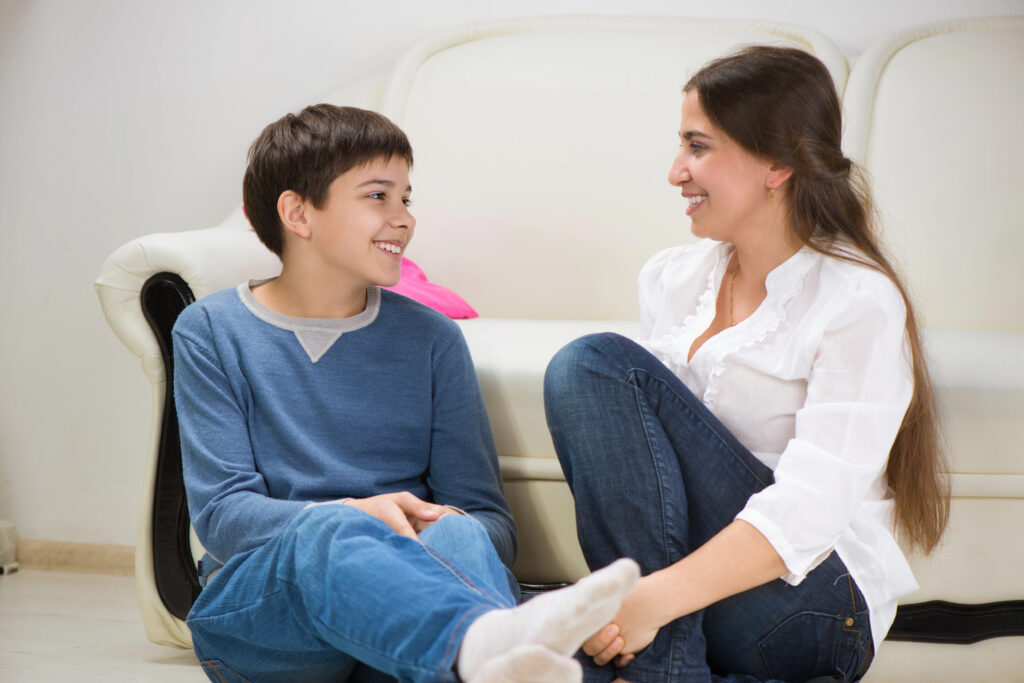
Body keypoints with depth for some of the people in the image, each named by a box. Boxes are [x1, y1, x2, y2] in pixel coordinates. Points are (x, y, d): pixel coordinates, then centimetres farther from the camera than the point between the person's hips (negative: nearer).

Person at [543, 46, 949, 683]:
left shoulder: (859, 303, -9)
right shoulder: (671, 277, 12)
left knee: (596, 364, -20)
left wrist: (654, 600, -33)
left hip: (817, 604, -4)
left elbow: (811, 508, -21)